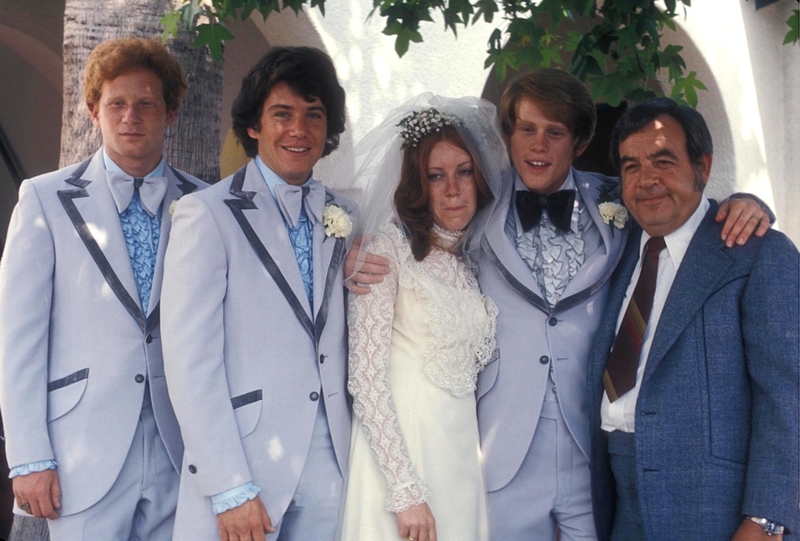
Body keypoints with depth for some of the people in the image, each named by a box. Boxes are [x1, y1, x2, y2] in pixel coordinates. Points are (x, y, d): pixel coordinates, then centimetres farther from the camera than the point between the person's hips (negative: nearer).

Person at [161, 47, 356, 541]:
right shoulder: (208, 214, -5)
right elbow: (191, 360, -11)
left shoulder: (345, 216, 10)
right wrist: (230, 490, -15)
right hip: (242, 467, -4)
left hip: (331, 464, 4)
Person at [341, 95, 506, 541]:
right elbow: (366, 376, -15)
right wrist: (405, 491, -18)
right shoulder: (387, 249, -9)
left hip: (463, 454, 5)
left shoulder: (474, 262, 9)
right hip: (396, 449, -5)